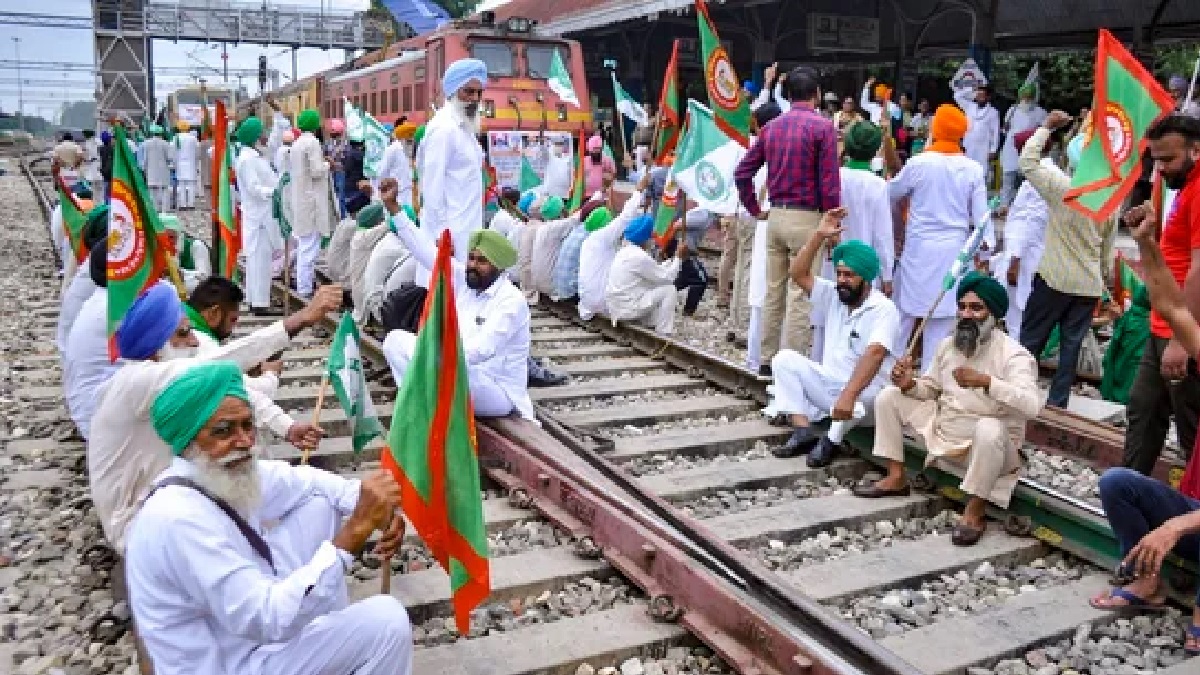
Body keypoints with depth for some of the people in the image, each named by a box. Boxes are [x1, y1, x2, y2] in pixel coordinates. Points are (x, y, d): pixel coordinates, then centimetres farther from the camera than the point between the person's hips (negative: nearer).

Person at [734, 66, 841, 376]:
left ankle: (768, 360, 20)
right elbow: (829, 182, -11)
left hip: (776, 216, 6)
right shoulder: (823, 126, -8)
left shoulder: (772, 127, 9)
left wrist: (755, 209, 16)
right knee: (799, 297, -1)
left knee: (773, 292, 12)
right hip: (806, 217, -6)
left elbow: (742, 172, 10)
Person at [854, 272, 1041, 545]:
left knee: (989, 428, -42)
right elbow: (931, 388, 14)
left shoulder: (1014, 354, -18)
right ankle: (896, 477, 5)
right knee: (889, 396, 3)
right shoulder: (948, 344, 2)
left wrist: (986, 381, -45)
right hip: (942, 433, 7)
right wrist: (910, 384, -9)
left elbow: (1031, 405, -33)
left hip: (986, 446, -7)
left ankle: (975, 510, -21)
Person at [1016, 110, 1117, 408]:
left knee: (1031, 339, 4)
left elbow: (1028, 161, -5)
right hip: (1089, 285, 4)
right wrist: (1108, 282, 25)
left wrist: (1046, 126, 3)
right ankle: (1057, 403, 11)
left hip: (1055, 279, -4)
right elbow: (1108, 250, 12)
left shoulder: (1063, 188, -13)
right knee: (1071, 346, 7)